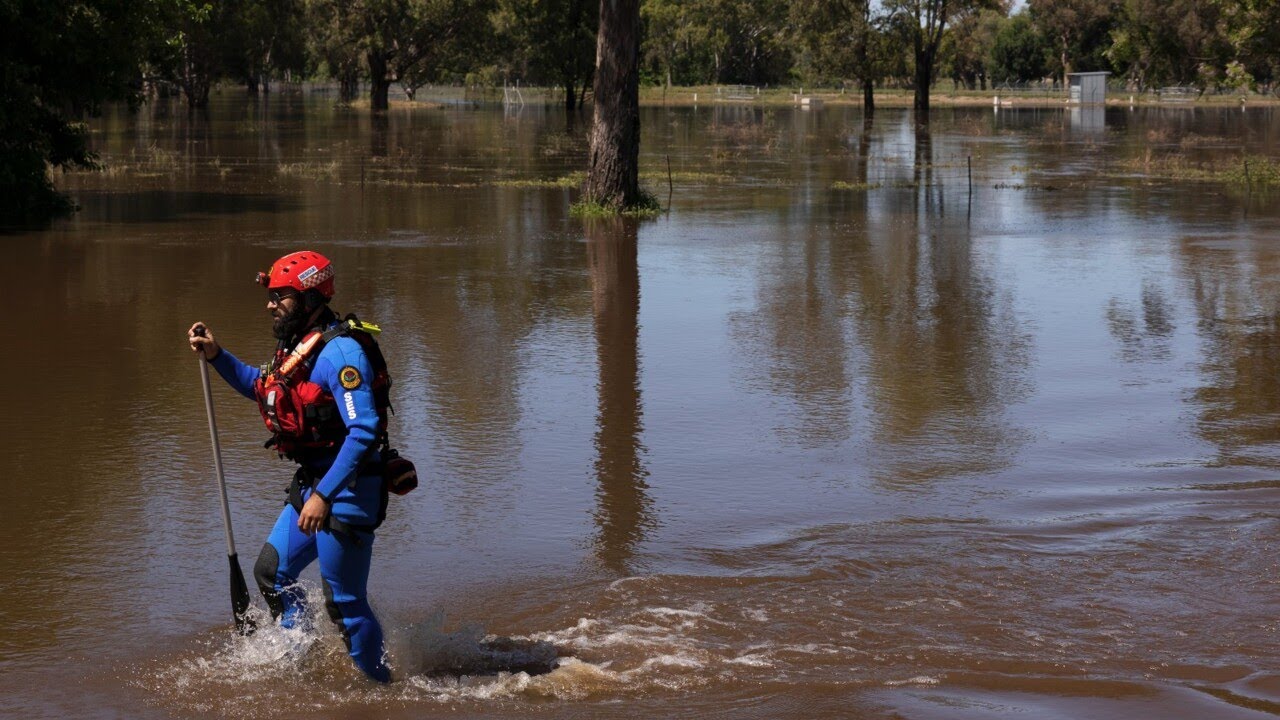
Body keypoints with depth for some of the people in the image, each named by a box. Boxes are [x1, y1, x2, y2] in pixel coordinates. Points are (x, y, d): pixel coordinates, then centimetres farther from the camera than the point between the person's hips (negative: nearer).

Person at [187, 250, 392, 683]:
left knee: (344, 602, -4)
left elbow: (364, 431, -28)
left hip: (348, 490, -10)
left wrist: (324, 496, -30)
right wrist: (215, 356, 16)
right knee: (271, 573, 17)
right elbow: (259, 387, 31)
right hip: (312, 485, 10)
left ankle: (380, 686, 11)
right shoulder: (298, 345, 10)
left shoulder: (340, 351, -20)